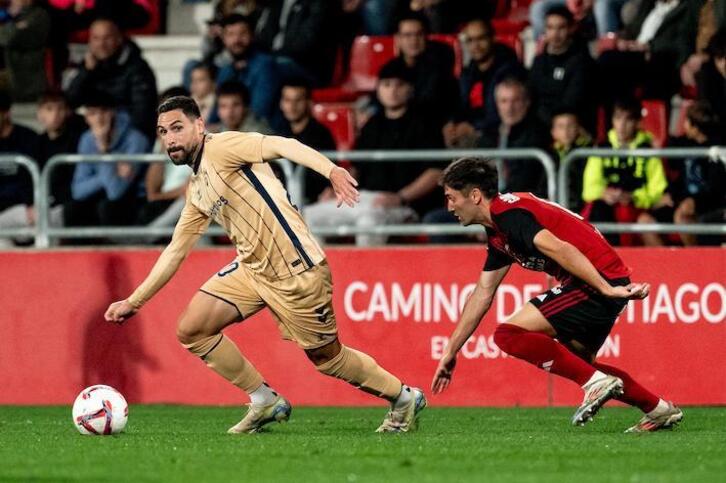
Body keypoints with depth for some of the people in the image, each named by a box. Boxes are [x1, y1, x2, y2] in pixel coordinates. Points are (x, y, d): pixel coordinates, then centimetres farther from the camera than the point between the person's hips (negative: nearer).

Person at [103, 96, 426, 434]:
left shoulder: (220, 147, -10)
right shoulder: (196, 191, 15)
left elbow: (282, 145, -22)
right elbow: (175, 251, 23)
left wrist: (332, 171, -39)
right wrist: (134, 301, 21)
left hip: (295, 269, -8)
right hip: (252, 269, 8)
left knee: (326, 358, 2)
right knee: (190, 331, -1)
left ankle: (404, 399, 26)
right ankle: (265, 402, 11)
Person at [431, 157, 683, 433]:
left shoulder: (507, 213, -11)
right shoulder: (498, 234, 21)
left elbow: (560, 249, -24)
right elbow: (482, 294, 28)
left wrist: (606, 289, -31)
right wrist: (451, 352, 29)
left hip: (599, 278, -10)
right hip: (607, 280, 10)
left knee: (509, 334, -14)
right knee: (577, 362, 26)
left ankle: (596, 382, -17)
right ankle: (659, 411, 28)